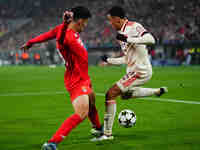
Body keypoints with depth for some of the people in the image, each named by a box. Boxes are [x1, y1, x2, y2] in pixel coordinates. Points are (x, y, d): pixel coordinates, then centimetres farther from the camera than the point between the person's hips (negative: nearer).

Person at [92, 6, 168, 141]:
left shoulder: (134, 27, -15)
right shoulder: (122, 33, 13)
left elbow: (151, 39, -31)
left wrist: (128, 39, -32)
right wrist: (109, 60, 18)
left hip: (140, 71, -10)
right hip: (134, 70, 10)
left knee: (110, 94, -13)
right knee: (125, 94, 31)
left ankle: (107, 133, -7)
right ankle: (158, 91, 32)